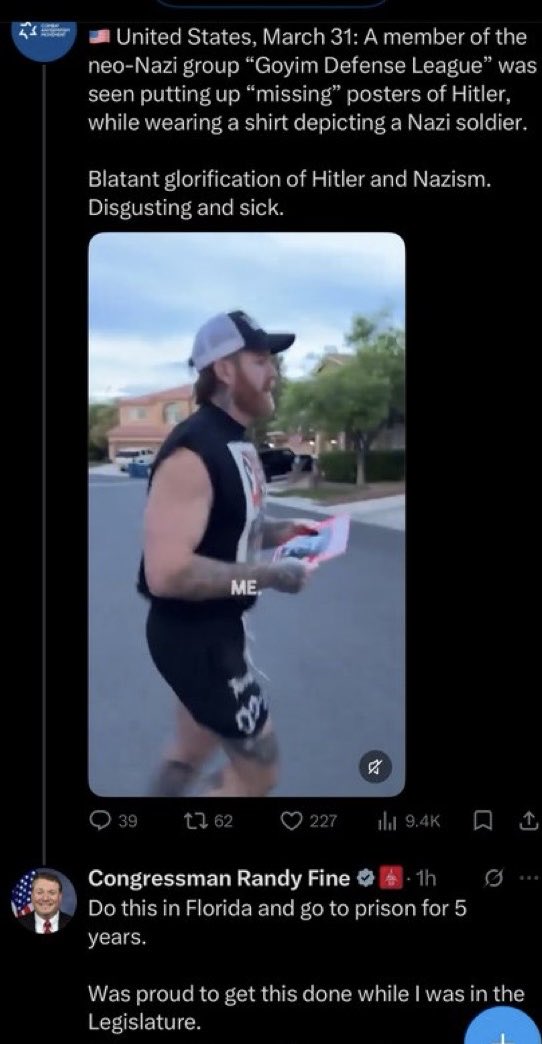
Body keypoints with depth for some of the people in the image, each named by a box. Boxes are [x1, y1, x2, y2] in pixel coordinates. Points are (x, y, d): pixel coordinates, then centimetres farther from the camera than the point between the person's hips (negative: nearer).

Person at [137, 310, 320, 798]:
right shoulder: (192, 452, -25)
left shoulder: (239, 444, 8)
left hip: (220, 625, 10)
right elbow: (167, 572, -32)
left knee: (191, 753, 24)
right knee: (259, 771, 0)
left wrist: (278, 531, 3)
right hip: (193, 634, -10)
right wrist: (269, 575, -26)